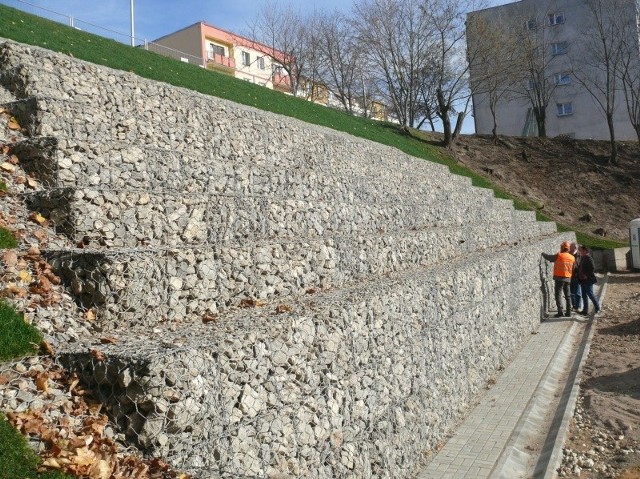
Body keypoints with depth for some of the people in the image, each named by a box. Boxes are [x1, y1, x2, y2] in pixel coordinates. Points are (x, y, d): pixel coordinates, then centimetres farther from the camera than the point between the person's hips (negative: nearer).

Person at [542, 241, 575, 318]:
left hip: (559, 278, -5)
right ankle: (568, 312, 16)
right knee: (568, 295, 13)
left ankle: (560, 312, -7)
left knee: (558, 295, -2)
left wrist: (543, 253, 11)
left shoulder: (559, 255, -12)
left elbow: (548, 257, -4)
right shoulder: (572, 258, 5)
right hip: (568, 278, 5)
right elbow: (573, 268, 11)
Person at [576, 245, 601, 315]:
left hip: (588, 280, -9)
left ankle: (597, 308, 11)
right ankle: (585, 310, 15)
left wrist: (587, 275, -19)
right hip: (583, 280, 9)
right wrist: (579, 276, 11)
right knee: (584, 295, 10)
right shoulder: (582, 258, 13)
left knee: (590, 294, -4)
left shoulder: (589, 258, -13)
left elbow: (592, 268, -21)